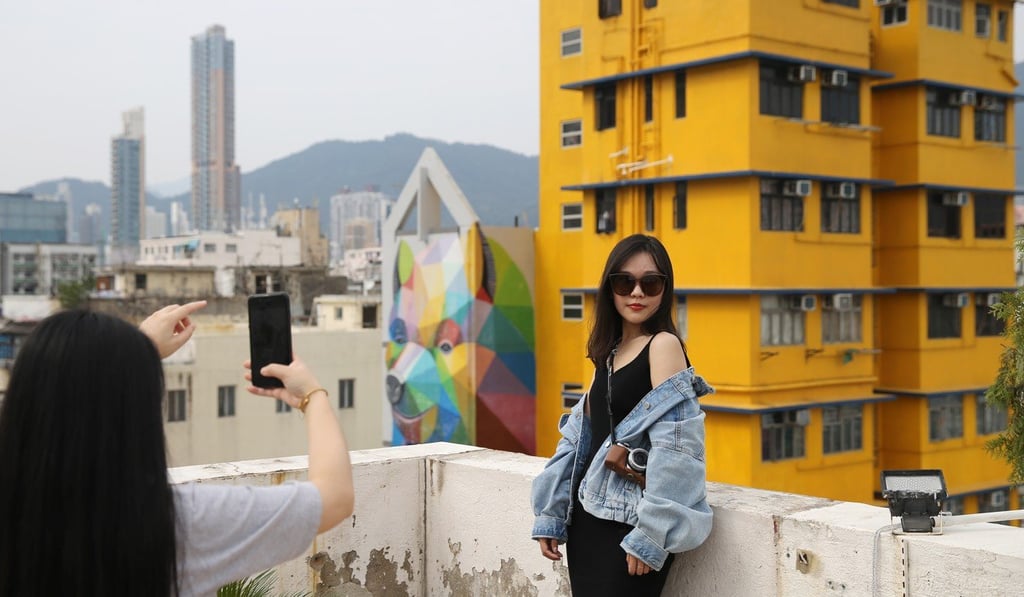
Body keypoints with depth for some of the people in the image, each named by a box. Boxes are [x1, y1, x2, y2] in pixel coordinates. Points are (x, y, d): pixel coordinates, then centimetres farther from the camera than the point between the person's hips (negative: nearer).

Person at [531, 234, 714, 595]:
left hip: (628, 523, -7)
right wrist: (551, 515, 11)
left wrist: (650, 533, -19)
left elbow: (674, 447, -18)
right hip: (587, 516, 7)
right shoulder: (608, 352, 12)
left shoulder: (664, 345, -11)